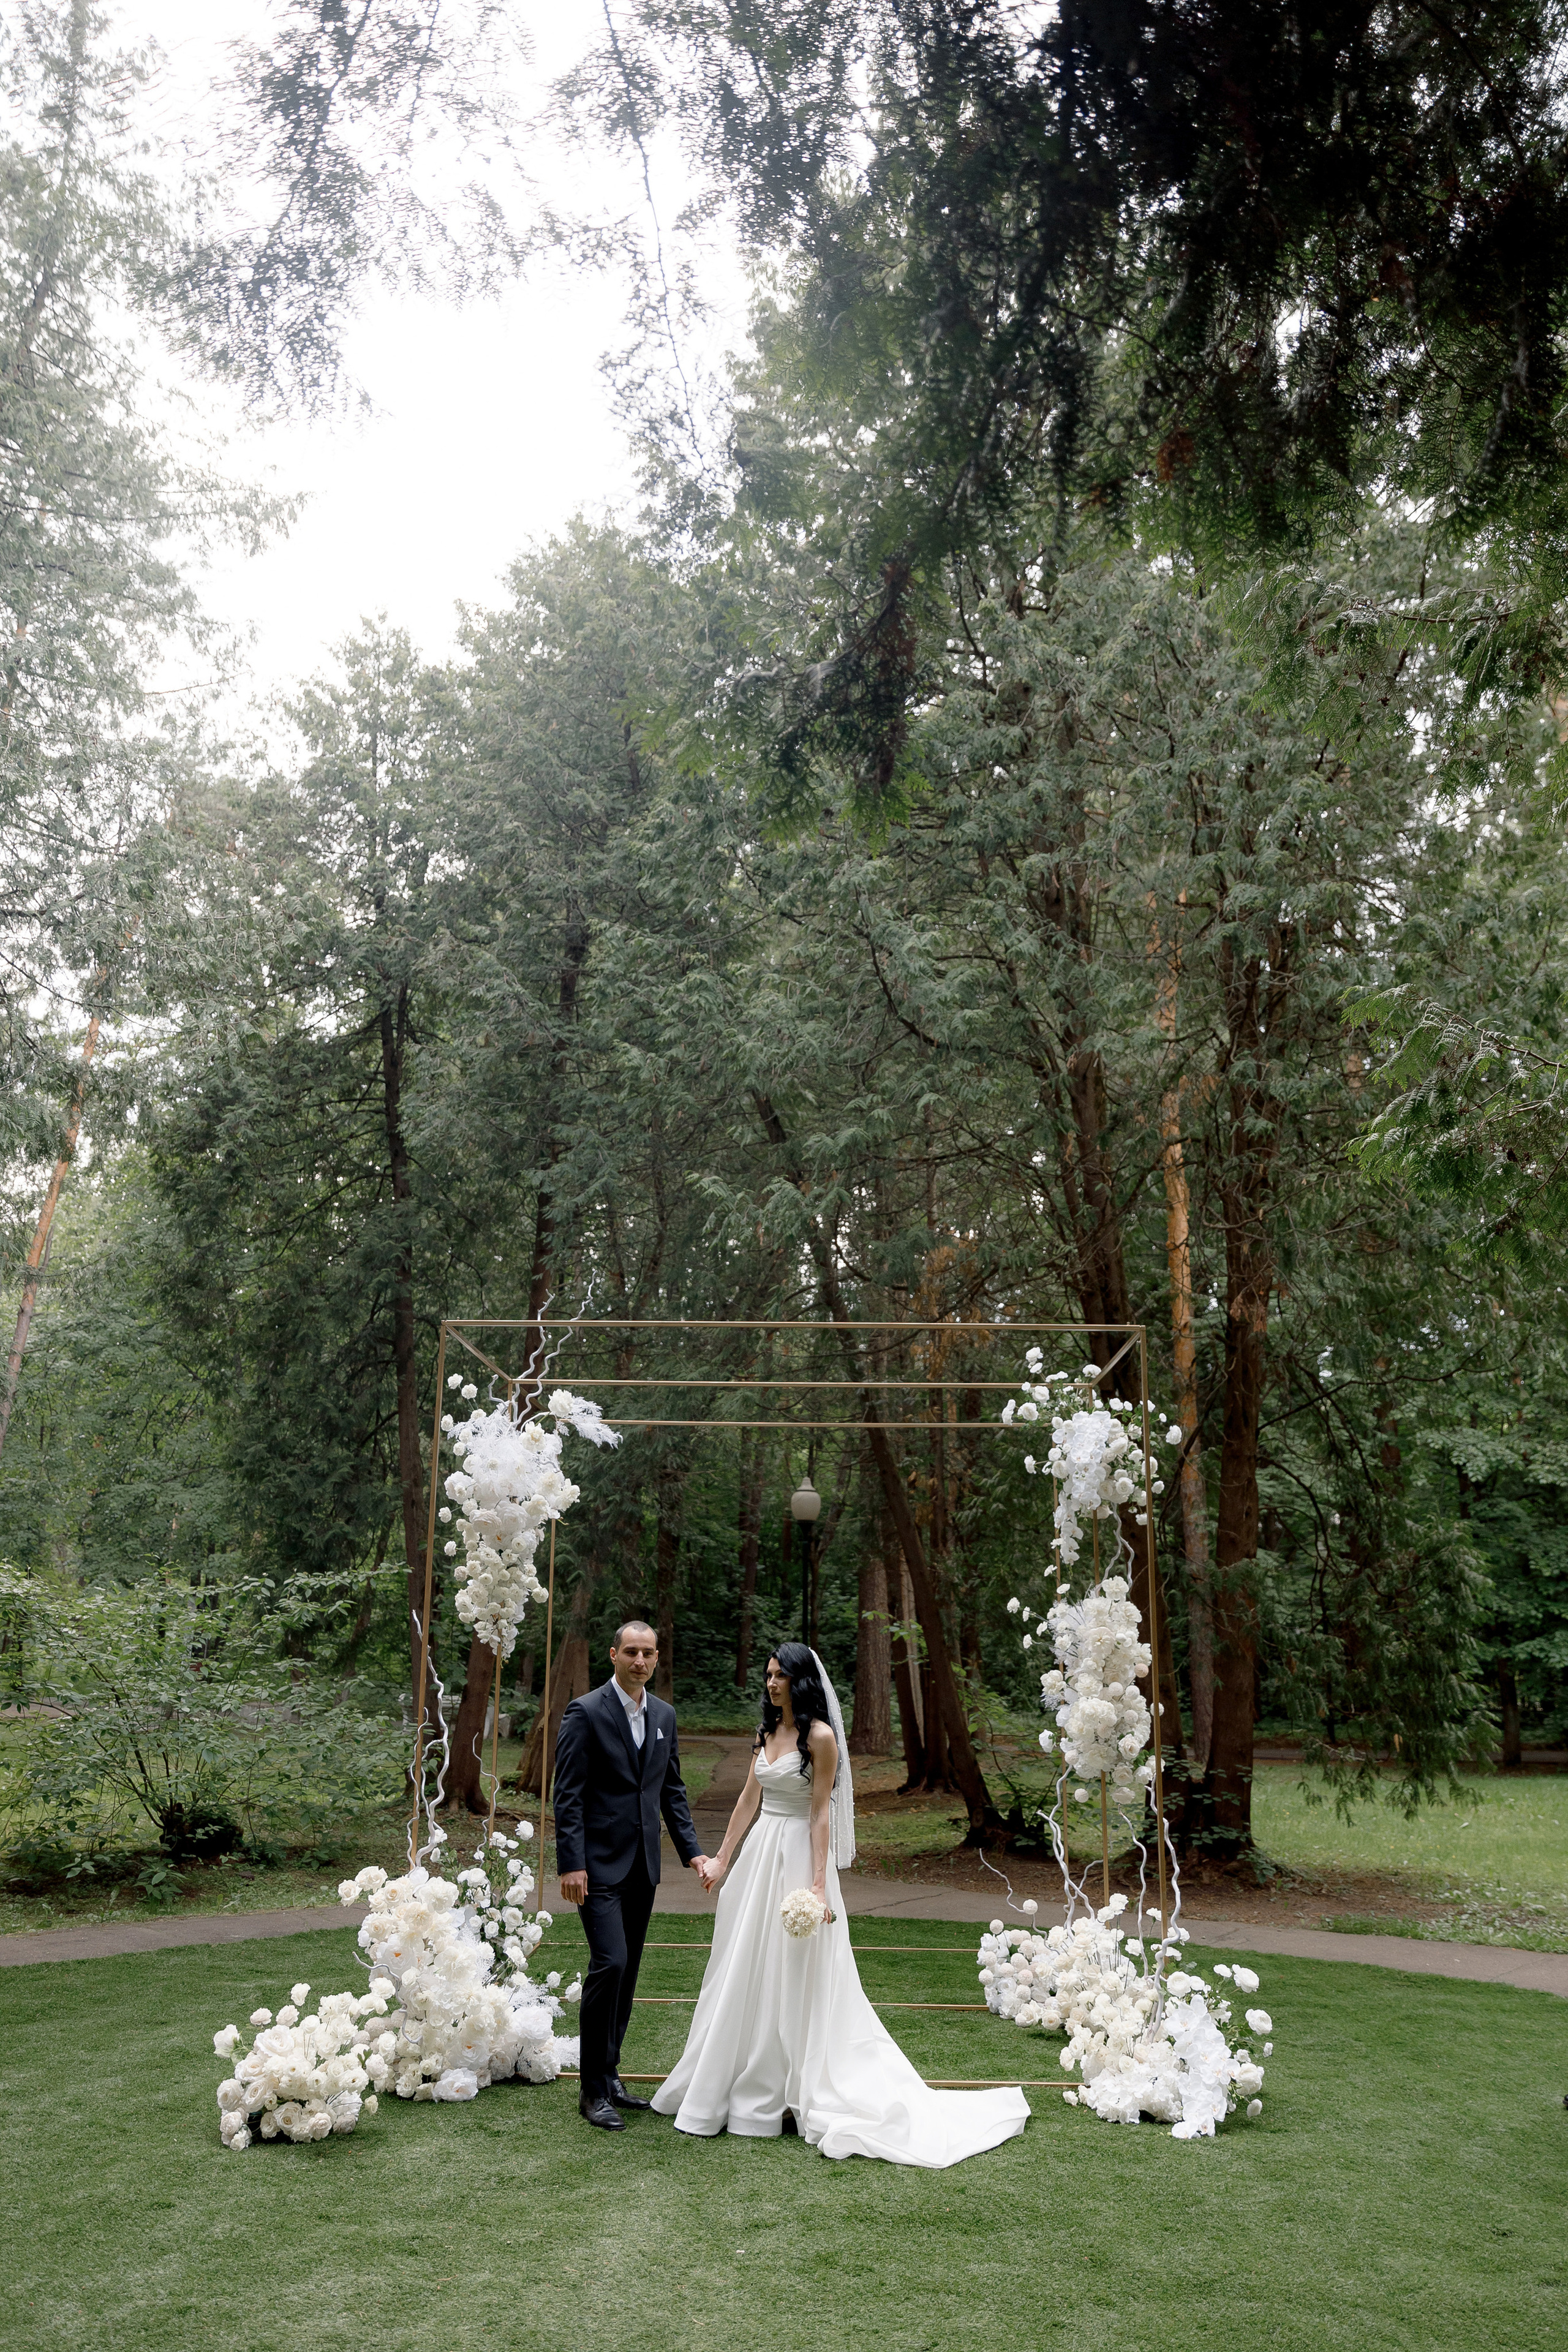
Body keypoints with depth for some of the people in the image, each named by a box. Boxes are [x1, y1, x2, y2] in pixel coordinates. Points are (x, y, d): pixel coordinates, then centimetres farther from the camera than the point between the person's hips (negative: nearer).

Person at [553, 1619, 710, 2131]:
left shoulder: (664, 1715, 9)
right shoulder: (586, 1712, -10)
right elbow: (568, 1794, -12)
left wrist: (692, 1851, 7)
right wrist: (571, 1864, -17)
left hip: (643, 1865, 6)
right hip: (600, 1864, -6)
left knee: (627, 1972, 11)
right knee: (610, 1964, -12)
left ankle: (609, 2075, 23)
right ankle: (594, 2089, -1)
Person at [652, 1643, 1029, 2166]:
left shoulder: (820, 1737, -13)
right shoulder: (768, 1731, 9)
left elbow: (821, 1814, -14)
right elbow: (748, 1800, 12)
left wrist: (818, 1885, -18)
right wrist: (722, 1860, 13)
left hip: (796, 1858, -8)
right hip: (757, 1854, 8)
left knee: (790, 1978, 1)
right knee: (745, 1972, 13)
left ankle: (786, 2093, 13)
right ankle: (742, 2085, 27)